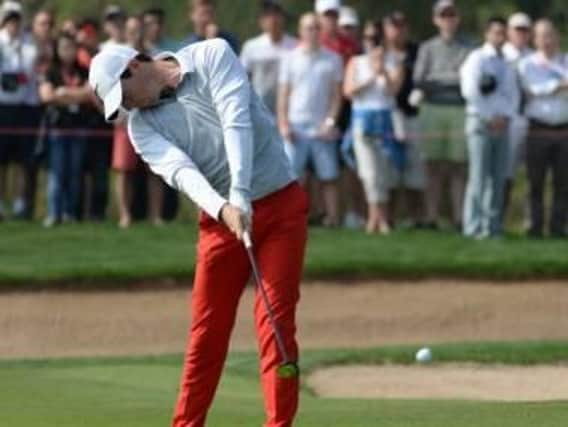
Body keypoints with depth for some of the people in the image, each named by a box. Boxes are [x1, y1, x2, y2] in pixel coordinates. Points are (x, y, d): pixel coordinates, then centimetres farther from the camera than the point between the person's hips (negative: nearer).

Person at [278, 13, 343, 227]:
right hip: (296, 127, 0)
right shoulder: (291, 59, 9)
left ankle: (333, 217, -1)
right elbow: (283, 94, 8)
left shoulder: (332, 59, 9)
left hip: (322, 129, 0)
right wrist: (283, 124, -3)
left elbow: (336, 94, 8)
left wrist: (331, 121, -4)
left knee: (329, 177, -2)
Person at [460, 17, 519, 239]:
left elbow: (513, 95, 13)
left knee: (499, 177, 3)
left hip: (501, 124, 6)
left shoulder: (507, 64, 18)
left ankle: (493, 226, 6)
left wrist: (505, 117, -5)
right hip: (481, 121, -6)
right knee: (479, 176, -9)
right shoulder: (478, 58, -4)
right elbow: (470, 91, -14)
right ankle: (474, 226, -8)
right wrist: (491, 118, -12)